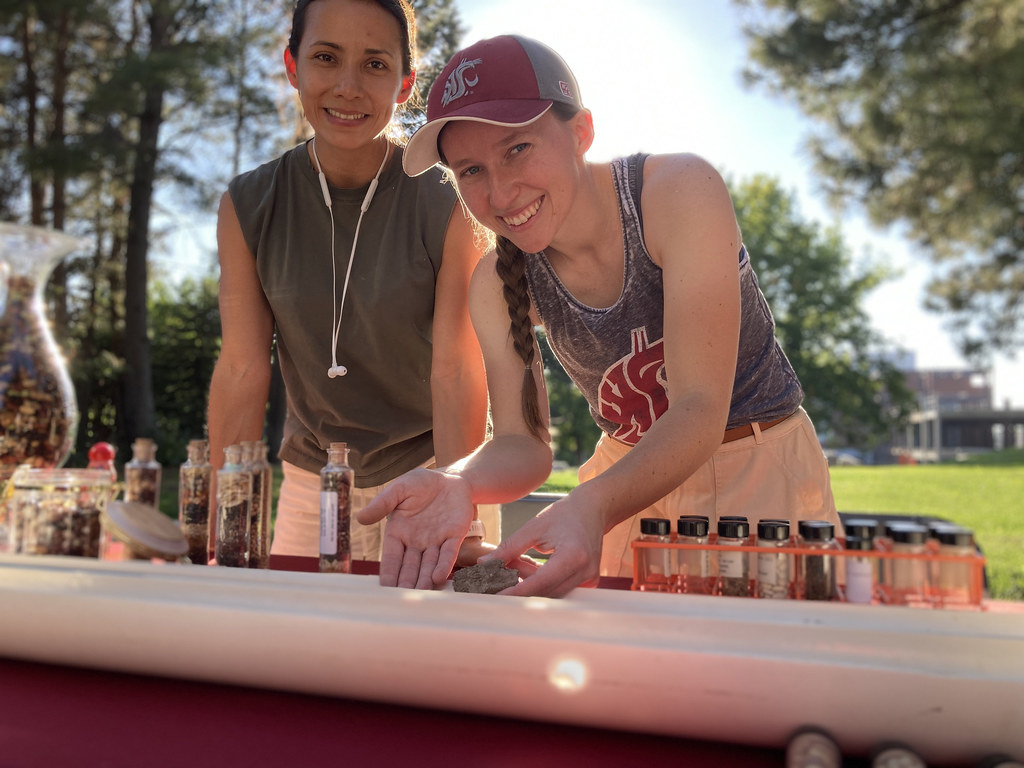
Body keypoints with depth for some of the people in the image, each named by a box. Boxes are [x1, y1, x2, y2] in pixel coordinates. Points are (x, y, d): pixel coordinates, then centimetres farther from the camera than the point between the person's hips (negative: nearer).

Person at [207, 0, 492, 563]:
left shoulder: (447, 207, -14)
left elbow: (456, 372, -17)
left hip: (430, 469, -2)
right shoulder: (247, 207, -7)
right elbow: (243, 369, -7)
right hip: (312, 478, 2)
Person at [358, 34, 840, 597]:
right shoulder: (494, 285, -9)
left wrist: (592, 506, -47)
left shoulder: (679, 191, -23)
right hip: (632, 476, 3)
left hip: (761, 470, -3)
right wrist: (457, 484, -34)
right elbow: (522, 443, -11)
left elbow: (699, 410, -29)